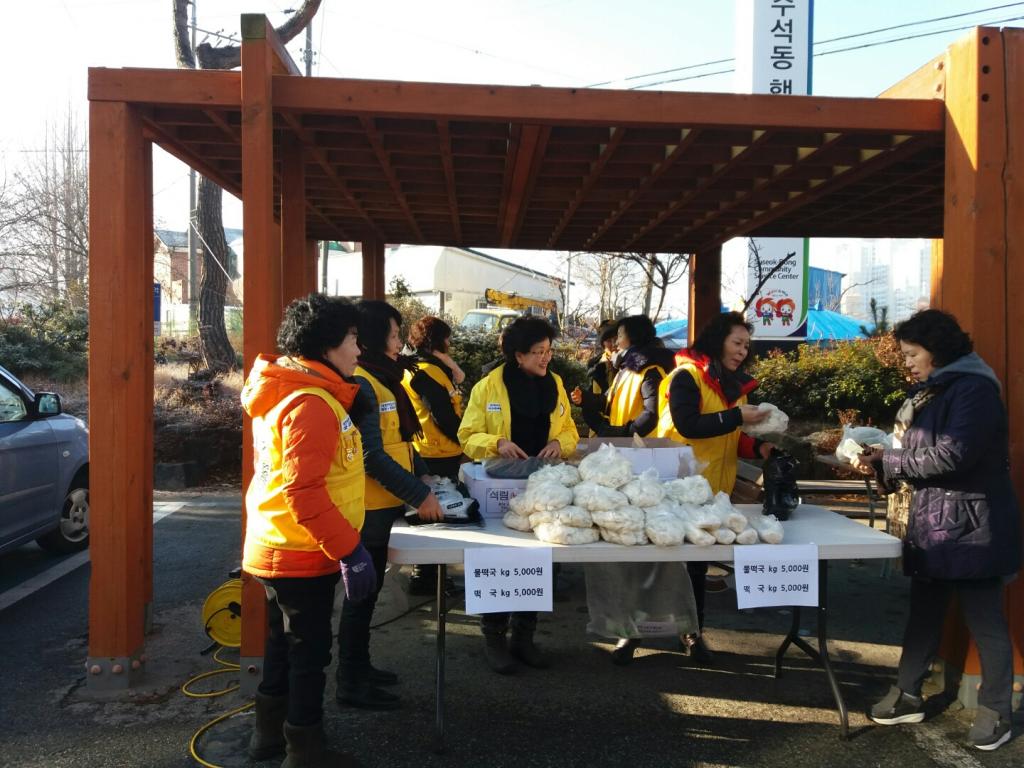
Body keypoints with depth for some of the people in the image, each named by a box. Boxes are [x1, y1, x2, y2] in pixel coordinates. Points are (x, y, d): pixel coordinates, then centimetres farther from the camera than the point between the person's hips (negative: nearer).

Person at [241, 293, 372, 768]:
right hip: (301, 553, -10)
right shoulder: (310, 403, -23)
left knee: (284, 643, 21)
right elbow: (304, 492, -28)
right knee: (309, 650, 5)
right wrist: (348, 550, -24)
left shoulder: (286, 393, 10)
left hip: (277, 547, 10)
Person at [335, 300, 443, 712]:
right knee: (362, 592, 1)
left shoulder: (380, 378, 13)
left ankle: (358, 666, 34)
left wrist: (421, 474, 7)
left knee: (367, 589, 19)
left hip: (382, 505, 10)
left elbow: (398, 437, 19)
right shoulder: (360, 384, -19)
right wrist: (419, 496, -21)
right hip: (370, 506, -10)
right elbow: (372, 455, -24)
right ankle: (351, 683, 14)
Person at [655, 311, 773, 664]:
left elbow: (730, 438, 14)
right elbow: (687, 425, -26)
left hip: (713, 489, 7)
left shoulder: (736, 384, 11)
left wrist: (757, 447, -5)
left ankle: (693, 632, 28)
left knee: (699, 561, 16)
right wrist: (737, 416, -26)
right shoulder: (687, 376, -13)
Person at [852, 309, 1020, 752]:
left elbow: (951, 454, -25)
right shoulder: (931, 390, 14)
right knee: (924, 611, 15)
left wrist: (887, 459, -15)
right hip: (931, 523, 9)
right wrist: (881, 463, -1)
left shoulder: (974, 387, -15)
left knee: (985, 620, 4)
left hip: (972, 527, -9)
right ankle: (907, 696, 25)